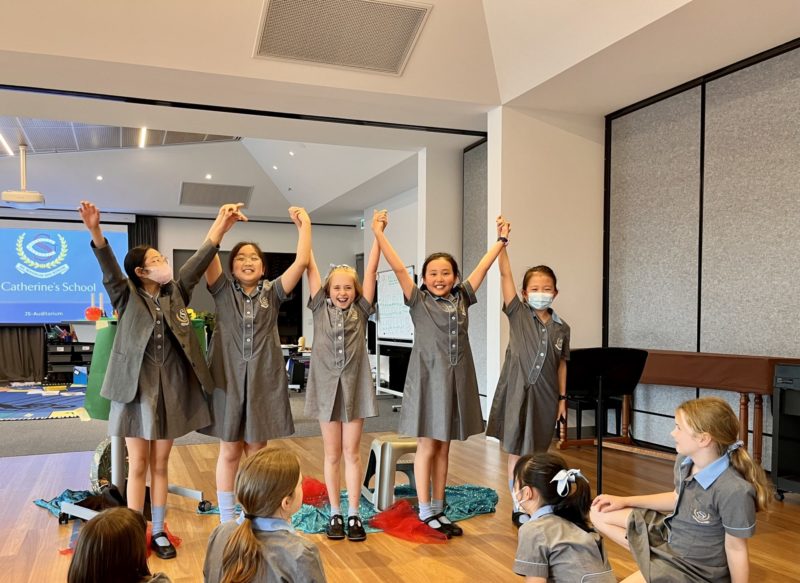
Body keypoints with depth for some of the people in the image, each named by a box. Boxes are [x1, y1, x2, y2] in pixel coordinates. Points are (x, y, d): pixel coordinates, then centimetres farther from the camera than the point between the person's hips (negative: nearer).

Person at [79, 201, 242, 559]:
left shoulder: (176, 293, 8)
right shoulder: (127, 296, -1)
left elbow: (198, 262, -1)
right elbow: (109, 267, -18)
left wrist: (221, 227, -10)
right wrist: (94, 231, -35)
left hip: (171, 385, 3)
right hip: (137, 385, -3)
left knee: (160, 466, 12)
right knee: (138, 466, 5)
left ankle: (158, 532, 22)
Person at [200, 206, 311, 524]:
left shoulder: (272, 292, 4)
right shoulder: (223, 290, 4)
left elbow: (301, 262, -7)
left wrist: (304, 224, -7)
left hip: (264, 379, 1)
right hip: (228, 376, 0)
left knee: (257, 452, 10)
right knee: (229, 452, 8)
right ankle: (226, 521, 21)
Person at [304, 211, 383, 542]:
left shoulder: (361, 310, 3)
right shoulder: (320, 308, 4)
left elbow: (371, 270, -2)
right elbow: (309, 267, 1)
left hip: (355, 386, 0)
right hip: (326, 385, 0)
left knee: (352, 453, 6)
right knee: (332, 454, 9)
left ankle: (353, 514, 14)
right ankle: (335, 514, 19)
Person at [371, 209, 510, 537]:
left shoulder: (462, 298, 10)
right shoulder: (418, 300, 0)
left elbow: (483, 267, 14)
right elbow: (398, 268, -7)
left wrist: (502, 239, 18)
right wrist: (379, 234, -12)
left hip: (456, 380, 4)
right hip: (427, 378, -4)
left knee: (443, 448, 12)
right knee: (427, 446, 4)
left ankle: (438, 508, 21)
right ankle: (425, 511, 15)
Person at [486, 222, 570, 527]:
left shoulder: (562, 328, 4)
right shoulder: (518, 314, -3)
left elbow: (562, 364, 9)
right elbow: (505, 274, -9)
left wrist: (562, 397, 7)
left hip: (545, 395, 2)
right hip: (517, 391, -2)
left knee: (536, 453, 11)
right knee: (517, 452, 5)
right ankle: (518, 508, 18)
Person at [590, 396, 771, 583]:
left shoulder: (735, 491, -32)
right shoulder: (684, 462, -7)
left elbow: (736, 549, -20)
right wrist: (626, 501, 11)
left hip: (696, 567, -8)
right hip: (670, 534, 8)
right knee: (598, 513, 9)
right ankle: (655, 560, 3)